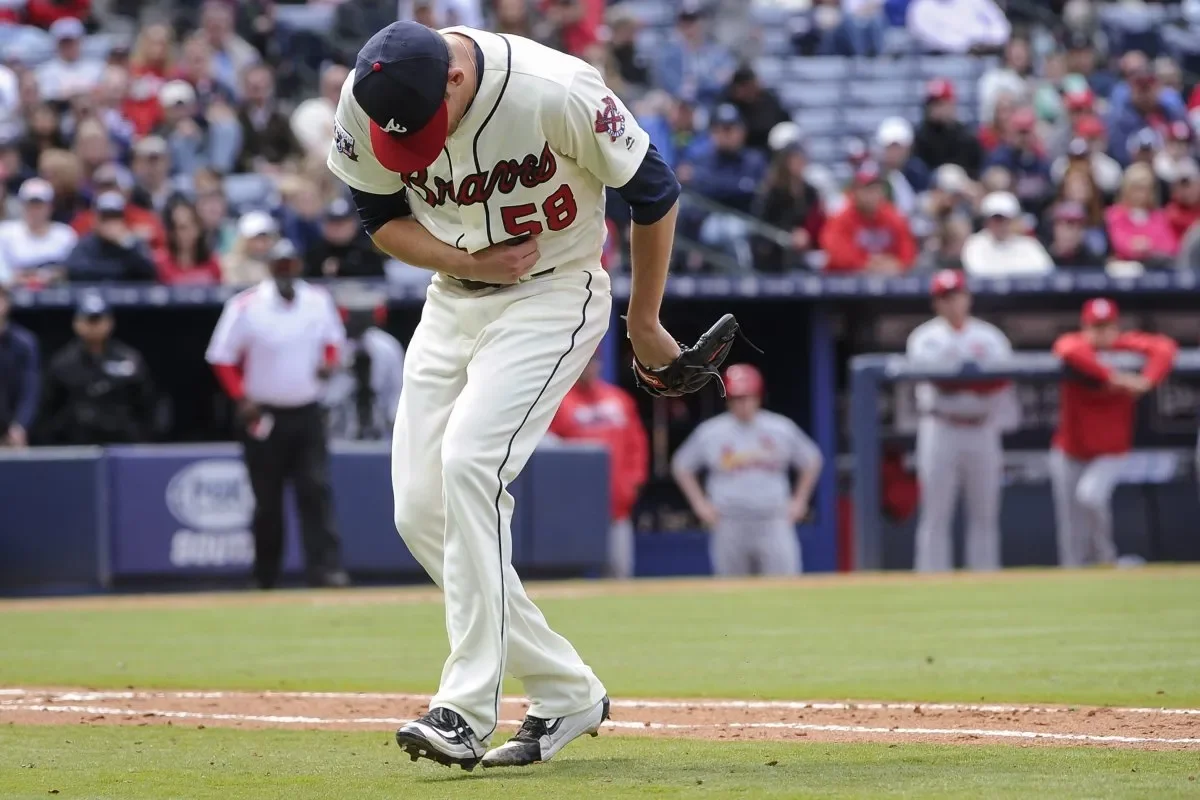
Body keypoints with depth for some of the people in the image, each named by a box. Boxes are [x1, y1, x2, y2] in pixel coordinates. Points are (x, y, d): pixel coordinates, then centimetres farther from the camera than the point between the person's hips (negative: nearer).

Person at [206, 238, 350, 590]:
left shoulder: (319, 301, 3)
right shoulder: (246, 306, -10)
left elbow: (332, 339, 19)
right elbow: (222, 358, -4)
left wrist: (328, 362, -3)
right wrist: (242, 398, -15)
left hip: (307, 413, 3)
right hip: (264, 415, -3)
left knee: (316, 490, -8)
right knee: (267, 500, 4)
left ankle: (326, 568, -13)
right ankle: (265, 578, 16)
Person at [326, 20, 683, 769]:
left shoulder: (557, 92, -27)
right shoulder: (365, 103, -15)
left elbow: (653, 190, -12)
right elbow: (382, 217, 2)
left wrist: (645, 325, -2)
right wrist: (470, 262, -17)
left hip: (554, 296, -6)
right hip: (452, 304, 6)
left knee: (469, 460, -25)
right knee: (420, 510, -2)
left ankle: (468, 709, -24)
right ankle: (567, 692, 9)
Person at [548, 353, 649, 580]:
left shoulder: (619, 399, 15)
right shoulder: (561, 402, -2)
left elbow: (636, 443, 19)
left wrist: (634, 480, 9)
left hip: (617, 506, 5)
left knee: (620, 571, 4)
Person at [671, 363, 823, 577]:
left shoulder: (782, 429, 3)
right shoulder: (710, 433, 2)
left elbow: (812, 460, 16)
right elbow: (681, 465, 14)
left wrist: (799, 501, 9)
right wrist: (700, 504, 6)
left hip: (774, 527, 0)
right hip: (729, 529, 0)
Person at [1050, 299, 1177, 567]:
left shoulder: (1127, 348, -8)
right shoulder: (1072, 343, -12)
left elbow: (1165, 348, -25)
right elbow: (1071, 351, -38)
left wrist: (1146, 381, -42)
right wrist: (1112, 376, -47)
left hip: (1111, 454, -1)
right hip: (1070, 454, 1)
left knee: (1090, 495, -28)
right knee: (1073, 537, 3)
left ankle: (1106, 558, -6)